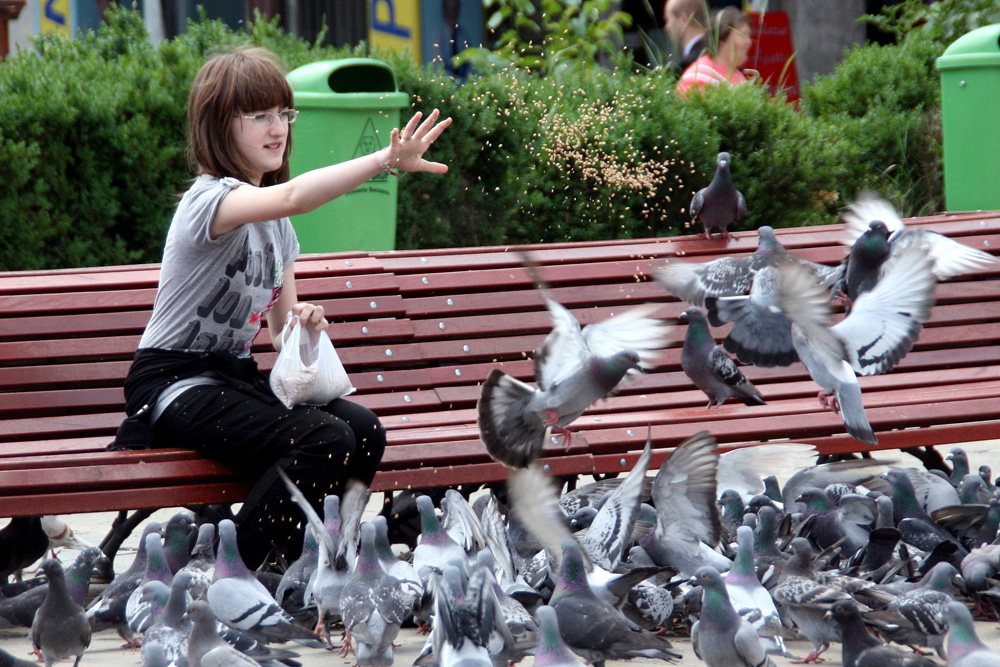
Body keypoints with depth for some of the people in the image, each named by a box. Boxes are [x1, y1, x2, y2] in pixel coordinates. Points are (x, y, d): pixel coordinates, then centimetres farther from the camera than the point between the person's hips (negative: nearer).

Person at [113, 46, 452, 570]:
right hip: (173, 383, -8)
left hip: (236, 377, 8)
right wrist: (385, 161, -48)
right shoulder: (211, 200, -17)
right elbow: (290, 197, -39)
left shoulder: (277, 225, 12)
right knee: (325, 439, -28)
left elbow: (281, 328, 19)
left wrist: (304, 325, -7)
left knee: (365, 431, -15)